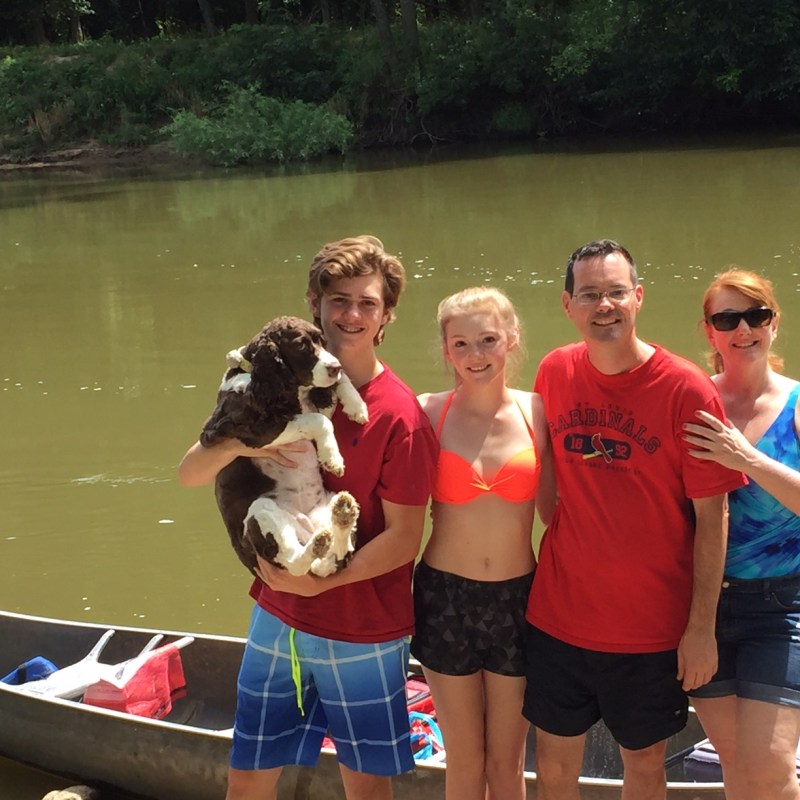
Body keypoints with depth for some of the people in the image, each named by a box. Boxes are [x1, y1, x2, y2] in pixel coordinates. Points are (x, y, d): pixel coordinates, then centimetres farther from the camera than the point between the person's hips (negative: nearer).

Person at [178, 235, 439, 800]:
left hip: (363, 631, -4)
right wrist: (242, 443, -21)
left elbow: (404, 539, -14)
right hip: (278, 619, 5)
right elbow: (190, 473, -1)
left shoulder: (399, 414, -14)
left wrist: (321, 581, -23)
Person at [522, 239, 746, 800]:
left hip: (652, 624, -3)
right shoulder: (554, 374, -2)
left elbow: (711, 515, -11)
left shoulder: (688, 390, -14)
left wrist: (701, 627, -10)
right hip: (558, 615, 3)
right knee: (554, 754, 15)